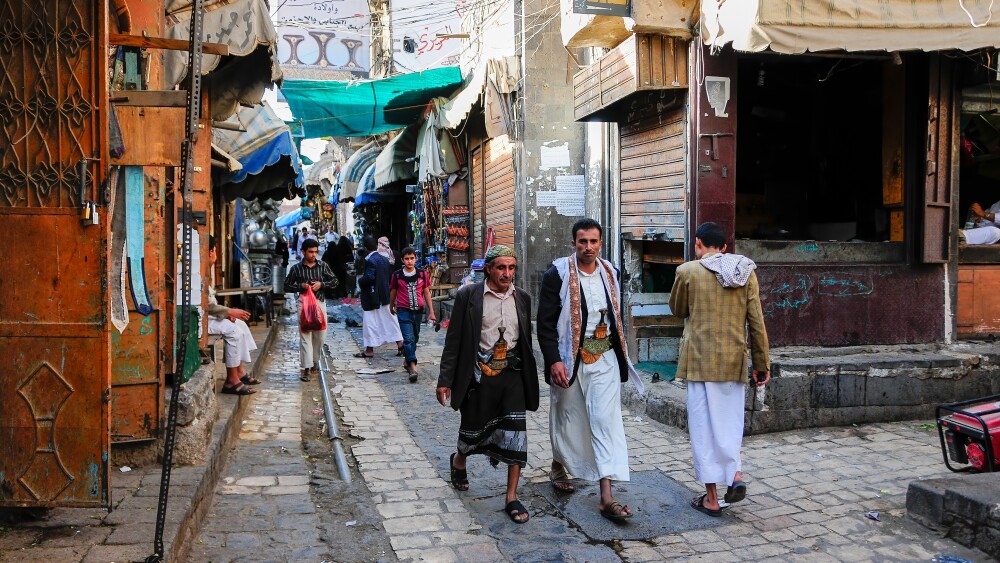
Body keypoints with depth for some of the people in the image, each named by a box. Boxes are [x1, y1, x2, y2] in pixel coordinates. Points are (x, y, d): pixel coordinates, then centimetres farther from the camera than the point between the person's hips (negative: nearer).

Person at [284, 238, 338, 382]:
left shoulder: (323, 266, 6)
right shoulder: (296, 268, 2)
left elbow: (334, 281, 9)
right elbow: (287, 286, 7)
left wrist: (321, 284, -8)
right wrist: (300, 286, -10)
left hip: (320, 302, 3)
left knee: (320, 336, 8)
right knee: (305, 336, -7)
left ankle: (314, 363, 26)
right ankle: (306, 369, -8)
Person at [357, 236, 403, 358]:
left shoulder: (369, 260, -16)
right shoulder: (384, 259, 8)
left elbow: (369, 277, -25)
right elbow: (390, 275, 12)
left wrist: (360, 282, -8)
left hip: (372, 297, -7)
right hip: (385, 296, 7)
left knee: (370, 322, 1)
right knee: (389, 320, 13)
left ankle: (370, 350, 6)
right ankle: (400, 344, 13)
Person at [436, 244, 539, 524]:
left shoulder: (522, 298, 6)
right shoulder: (468, 296, -6)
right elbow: (454, 340, -4)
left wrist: (529, 378, 16)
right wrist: (445, 380, -5)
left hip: (512, 375, 3)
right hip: (479, 375, -2)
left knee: (516, 434, -4)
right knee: (473, 430, 11)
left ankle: (511, 497, 8)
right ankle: (459, 460, 46)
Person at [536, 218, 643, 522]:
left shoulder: (610, 272, 7)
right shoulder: (558, 274, -9)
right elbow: (545, 322, -11)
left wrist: (620, 353, 17)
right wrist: (554, 360, -19)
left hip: (604, 358, 3)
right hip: (570, 359, -3)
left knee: (607, 421, -6)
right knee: (567, 416, 13)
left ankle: (607, 497, -7)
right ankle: (558, 466, 42)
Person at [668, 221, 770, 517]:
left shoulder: (688, 271, -7)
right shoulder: (746, 272, 2)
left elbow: (678, 310, 8)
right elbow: (756, 322, 3)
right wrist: (762, 363, 9)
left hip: (701, 360, -3)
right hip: (735, 360, 3)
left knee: (704, 425, 4)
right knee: (730, 419, 19)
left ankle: (711, 498, 10)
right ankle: (735, 473, 2)